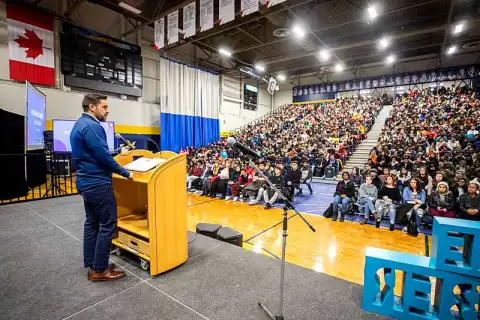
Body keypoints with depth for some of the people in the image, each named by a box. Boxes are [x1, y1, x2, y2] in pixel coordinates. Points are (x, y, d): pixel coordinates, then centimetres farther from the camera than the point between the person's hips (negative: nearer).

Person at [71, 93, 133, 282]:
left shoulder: (79, 125, 16)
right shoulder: (92, 126, -17)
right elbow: (103, 156, -22)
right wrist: (124, 172, -11)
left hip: (85, 182, 11)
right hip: (98, 183, -11)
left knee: (92, 223, 15)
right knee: (107, 225, -2)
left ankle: (91, 266, 25)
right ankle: (99, 270, 9)